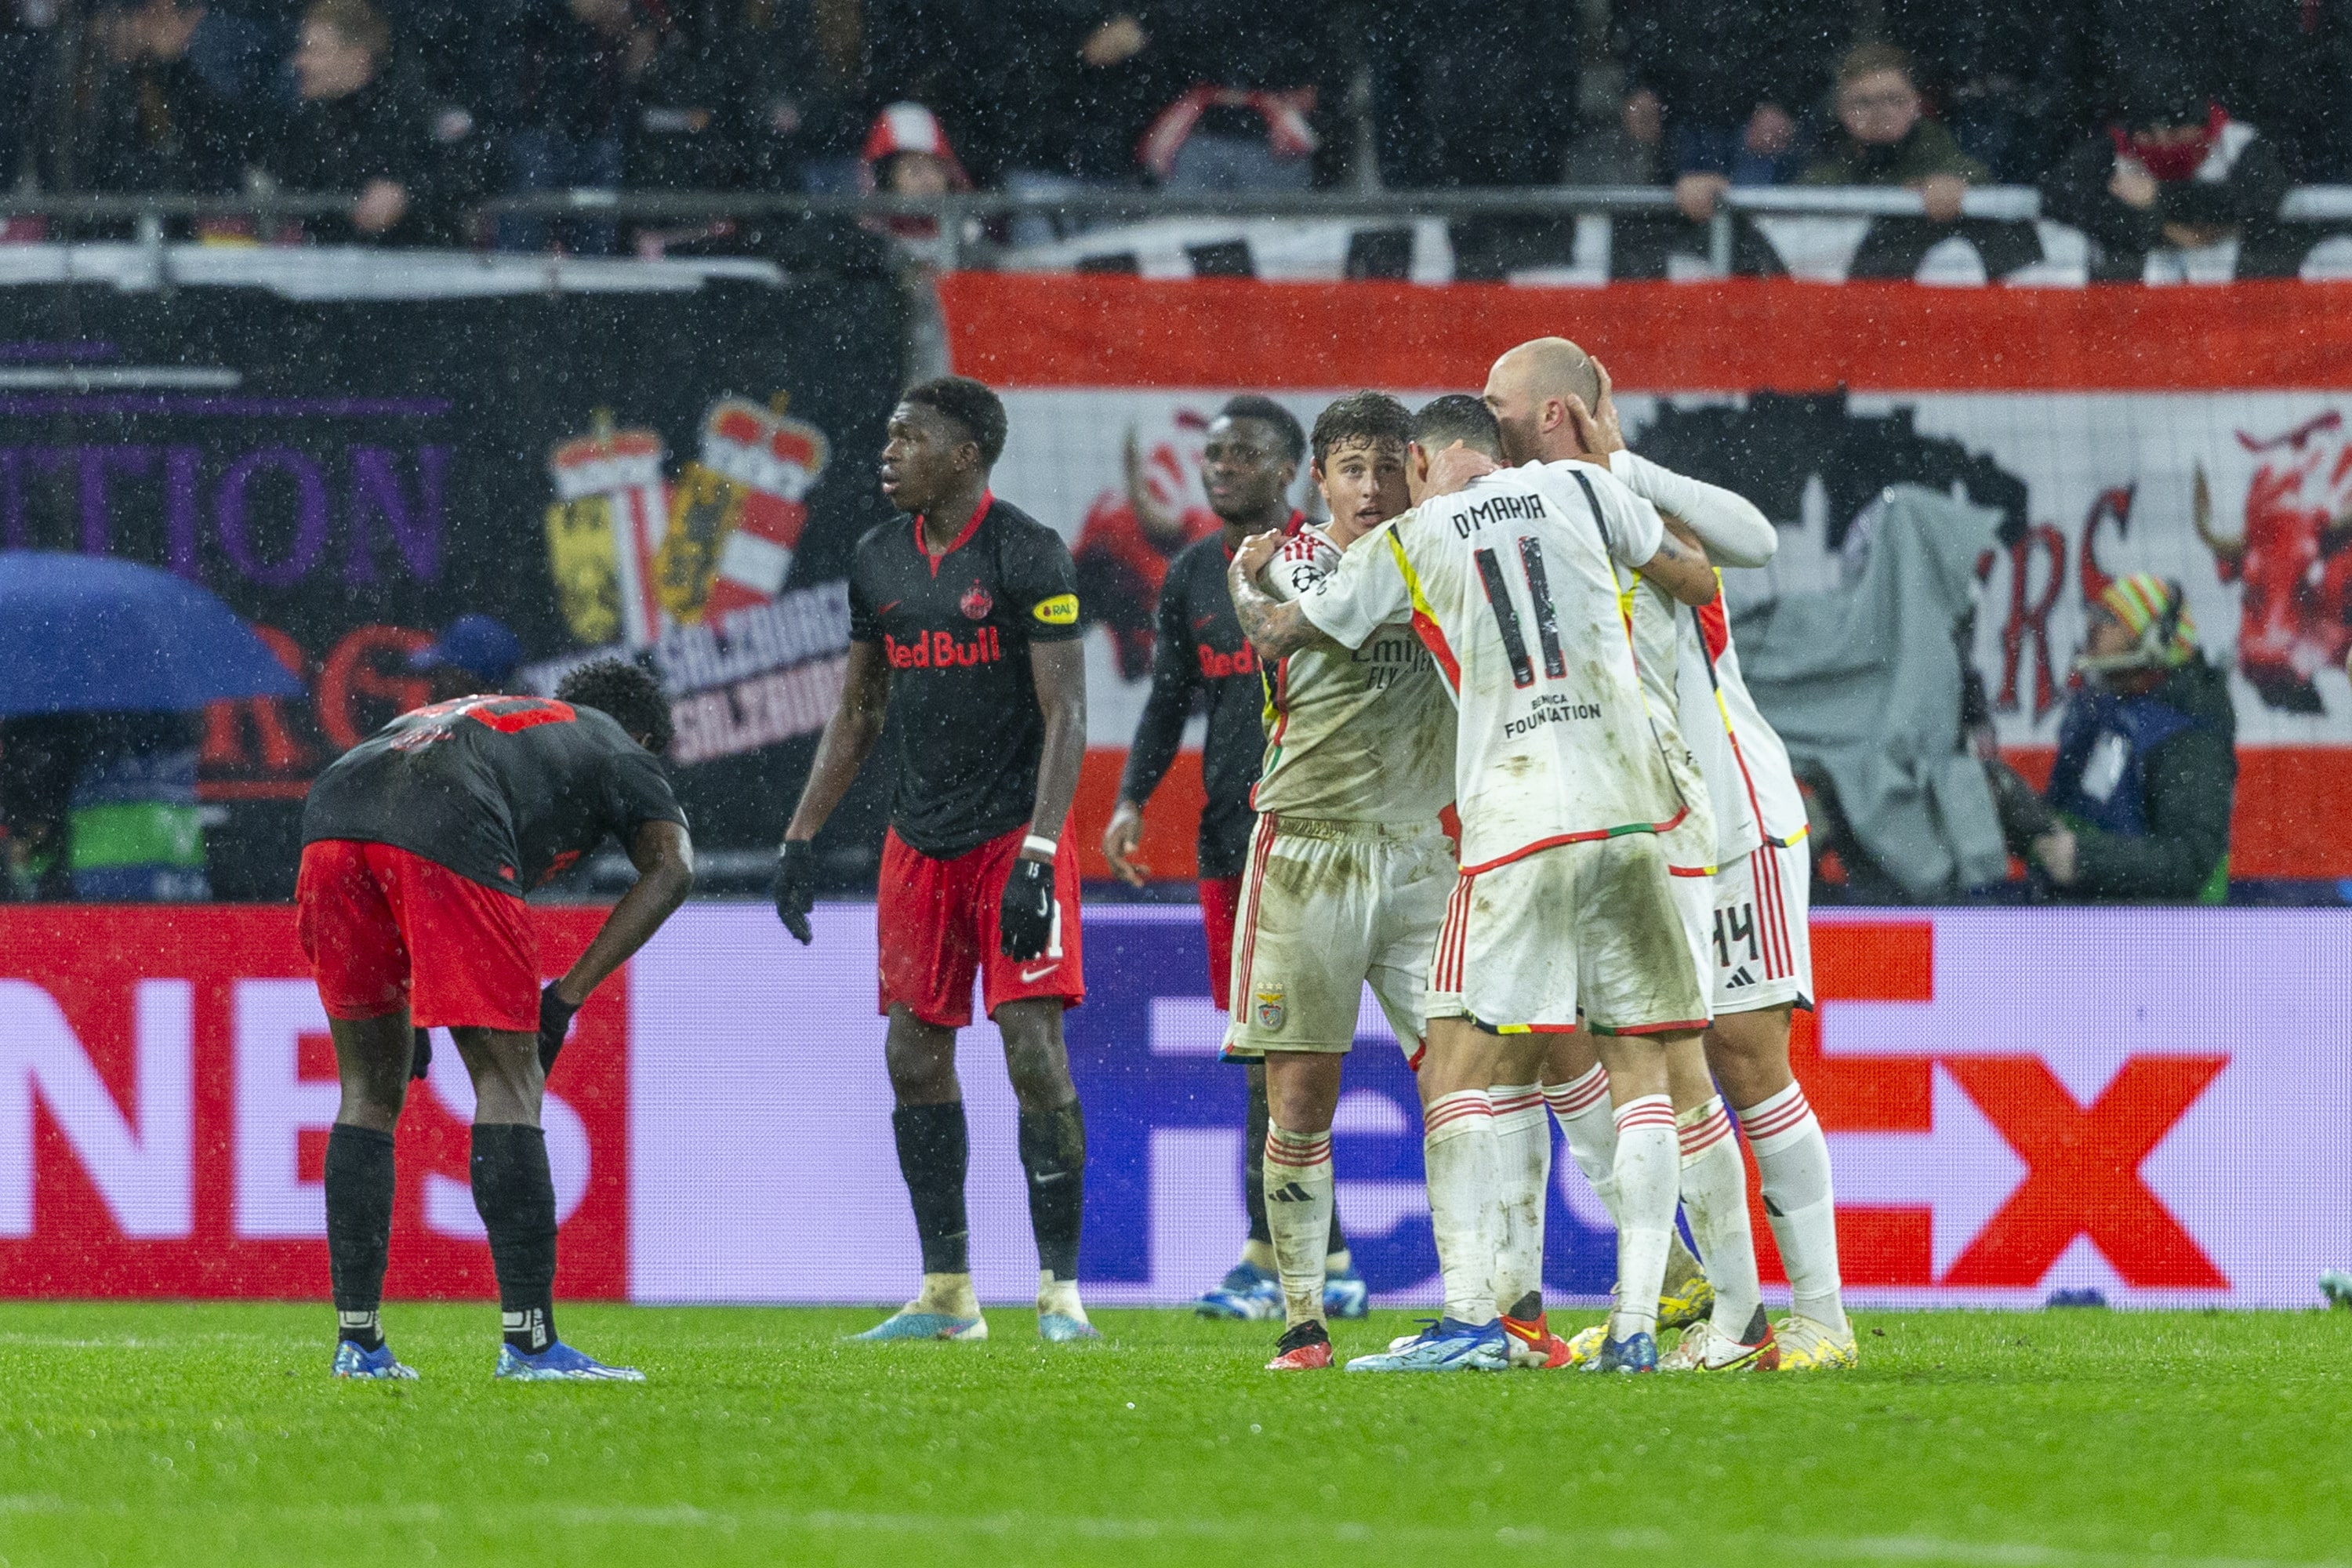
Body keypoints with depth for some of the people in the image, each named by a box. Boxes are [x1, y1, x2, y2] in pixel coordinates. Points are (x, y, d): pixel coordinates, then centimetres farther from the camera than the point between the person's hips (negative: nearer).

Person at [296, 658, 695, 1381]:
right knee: (508, 1079, 3)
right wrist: (566, 998, 8)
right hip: (449, 836, -5)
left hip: (332, 817, 5)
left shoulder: (485, 713, 44)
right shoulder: (620, 751, 29)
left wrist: (413, 1010, 33)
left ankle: (357, 1342, 16)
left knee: (371, 1088, 17)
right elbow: (670, 868, 12)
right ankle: (527, 1341, -1)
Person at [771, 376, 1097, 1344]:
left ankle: (1059, 1290, -6)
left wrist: (1038, 856, -21)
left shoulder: (1028, 557, -10)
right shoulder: (879, 562, 10)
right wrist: (800, 838, 12)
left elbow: (1065, 715, -13)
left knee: (1035, 1051, -11)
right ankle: (946, 1292, 13)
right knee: (915, 1056, 5)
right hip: (919, 844, 7)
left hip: (1013, 836, -7)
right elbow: (857, 712, 18)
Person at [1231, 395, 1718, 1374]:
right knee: (1639, 1069, 7)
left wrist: (1243, 584, 40)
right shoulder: (1575, 488, 11)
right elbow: (1699, 583, 20)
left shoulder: (1405, 547, 7)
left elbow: (1274, 635, 18)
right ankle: (1636, 1321, -1)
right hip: (1634, 810, 3)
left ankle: (1470, 1317, -13)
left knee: (1457, 1068, 0)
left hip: (1518, 821, -3)